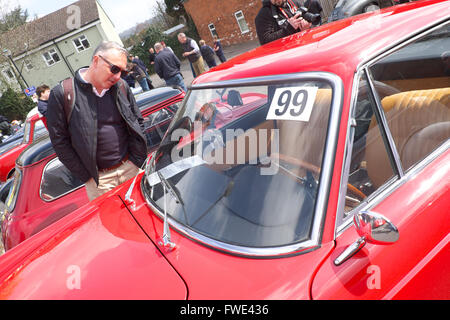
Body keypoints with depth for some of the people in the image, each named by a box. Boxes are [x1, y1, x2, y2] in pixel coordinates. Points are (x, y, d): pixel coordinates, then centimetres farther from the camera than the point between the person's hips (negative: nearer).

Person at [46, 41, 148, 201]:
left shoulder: (122, 87, 1)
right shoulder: (61, 94, -11)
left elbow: (138, 121, 10)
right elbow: (59, 140, -8)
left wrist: (135, 159, 1)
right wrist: (87, 176, -8)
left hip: (130, 169, 4)